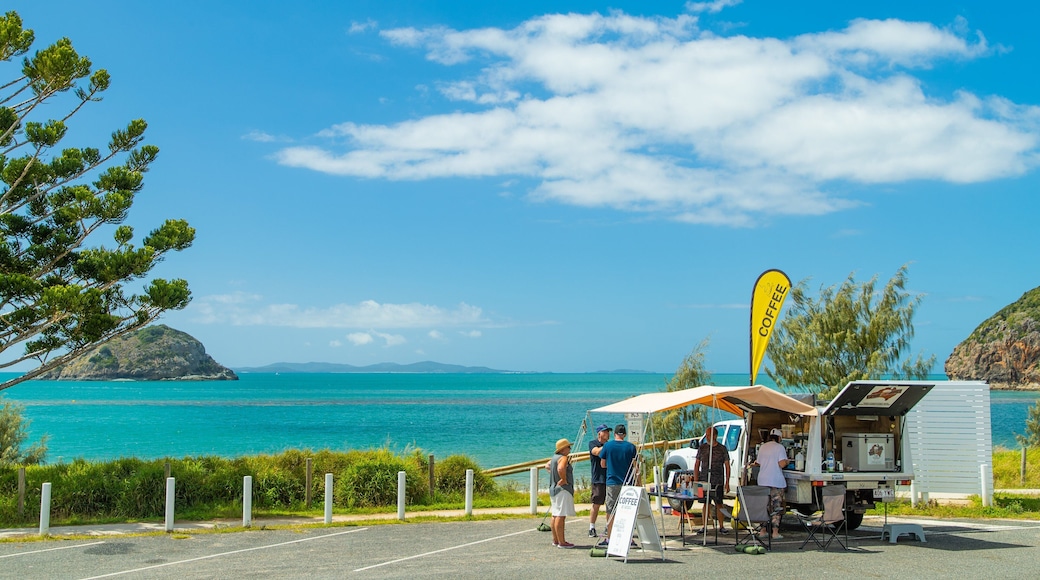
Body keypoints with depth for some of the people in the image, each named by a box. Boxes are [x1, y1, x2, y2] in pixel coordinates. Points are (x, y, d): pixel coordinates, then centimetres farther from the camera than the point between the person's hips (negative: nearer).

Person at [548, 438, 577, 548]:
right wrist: (564, 479, -21)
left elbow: (548, 465, 33)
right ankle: (562, 542, -12)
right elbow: (561, 469, -34)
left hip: (553, 489, 10)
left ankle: (555, 540, 21)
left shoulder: (554, 457, 15)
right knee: (561, 516, -11)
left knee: (555, 516, 14)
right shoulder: (563, 458, -15)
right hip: (562, 490, -10)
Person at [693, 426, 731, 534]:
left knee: (719, 504, 2)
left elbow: (727, 466, 5)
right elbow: (696, 464, 12)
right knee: (705, 504, 3)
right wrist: (696, 480, 5)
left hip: (718, 482, -1)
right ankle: (704, 526, 10)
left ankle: (721, 526, 10)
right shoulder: (702, 448, 7)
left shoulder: (722, 449, 2)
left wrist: (727, 483, -1)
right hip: (704, 481, 1)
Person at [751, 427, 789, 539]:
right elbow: (782, 464, -15)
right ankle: (775, 532, -3)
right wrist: (786, 462, 6)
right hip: (776, 482, -5)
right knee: (777, 508, 0)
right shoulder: (779, 447, -6)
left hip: (762, 481, 5)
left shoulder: (762, 447, 11)